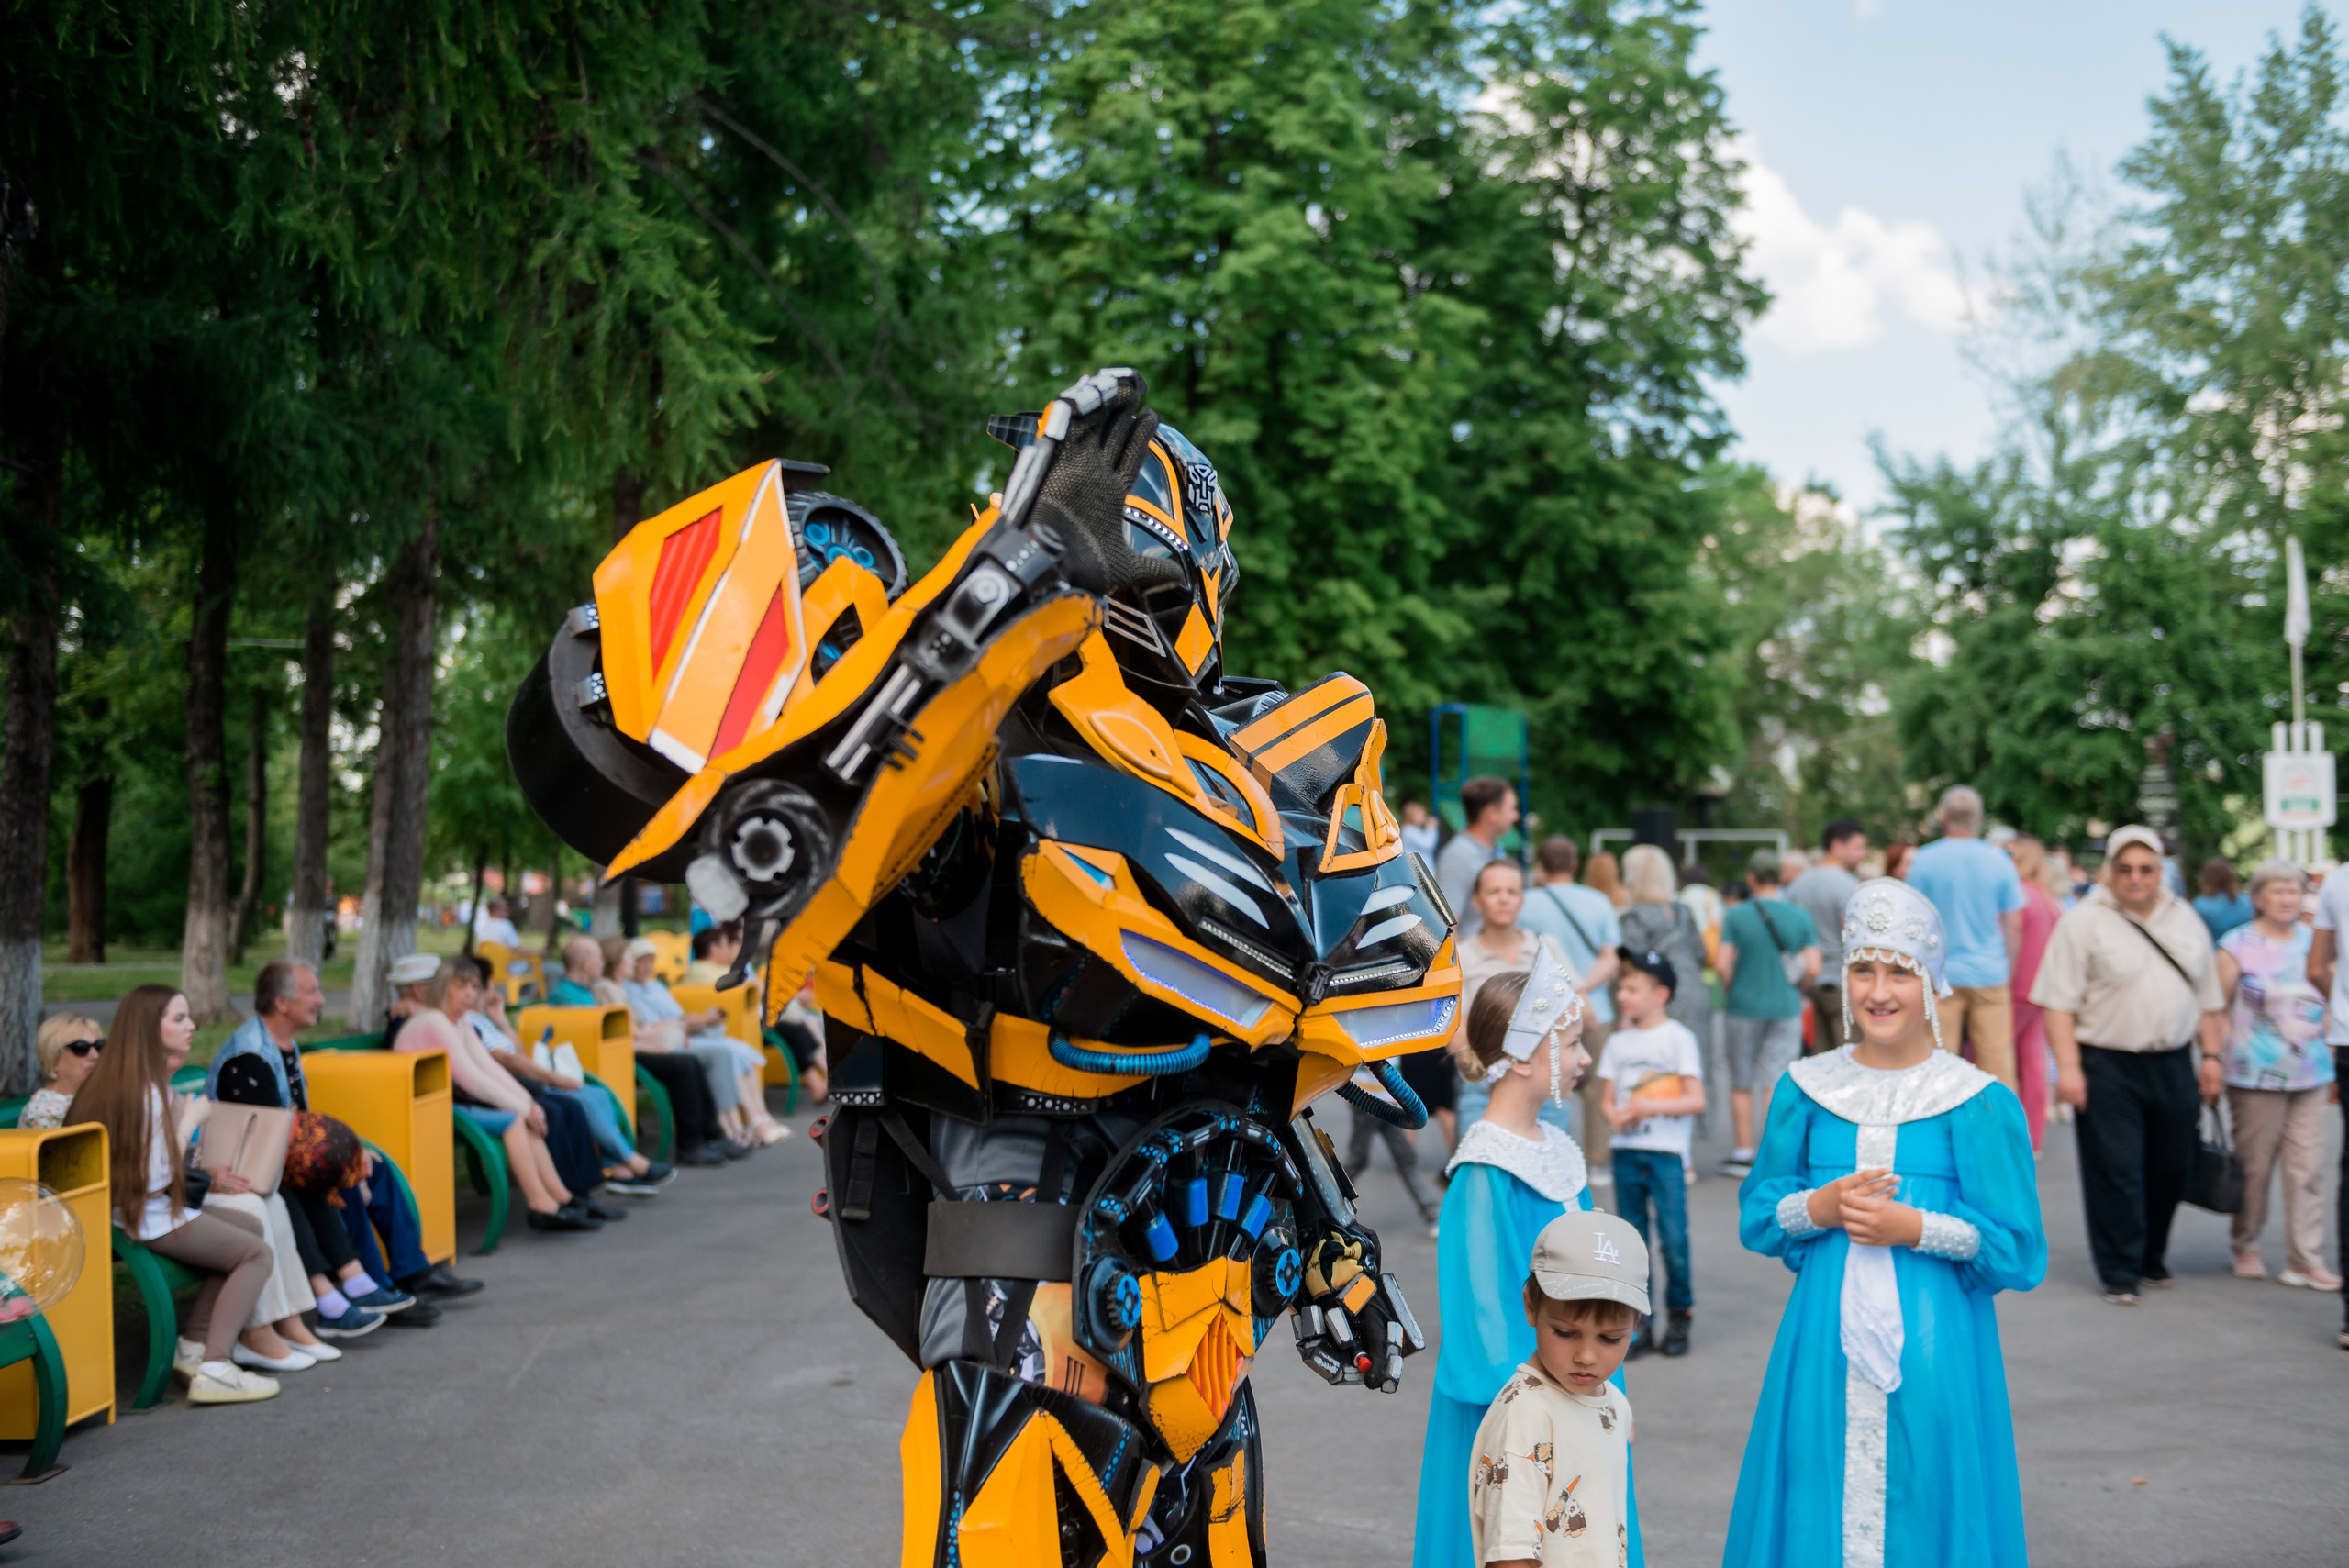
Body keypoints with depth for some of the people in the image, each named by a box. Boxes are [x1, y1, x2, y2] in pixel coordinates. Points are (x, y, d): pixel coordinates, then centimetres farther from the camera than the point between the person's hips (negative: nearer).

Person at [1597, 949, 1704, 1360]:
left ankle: (1679, 1317, 10)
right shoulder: (1618, 1043, 10)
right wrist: (1615, 1115, -12)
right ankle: (1640, 1323, 13)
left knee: (1673, 1240, -6)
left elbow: (1696, 1101, -7)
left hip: (1666, 1152, -4)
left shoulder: (1678, 1038, -2)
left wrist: (1652, 1107, -18)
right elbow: (1606, 1099, 10)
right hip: (1626, 1151, 4)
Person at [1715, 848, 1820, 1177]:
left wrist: (1730, 992, 6)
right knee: (1776, 1083, 3)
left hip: (1744, 1006, -1)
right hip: (1786, 1010, 1)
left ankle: (1744, 1152, 13)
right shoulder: (1800, 918, -1)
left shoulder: (1736, 916, -6)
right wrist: (1796, 990, 12)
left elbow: (1722, 963, -12)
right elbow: (1813, 968, -6)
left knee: (1741, 1083, 9)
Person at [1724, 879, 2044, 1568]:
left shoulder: (1978, 1103, -3)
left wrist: (1916, 1228, -14)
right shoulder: (1806, 1089, 6)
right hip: (1826, 1348, 2)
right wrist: (1817, 1209, -8)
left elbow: (2018, 1251, -3)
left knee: (1923, 1510, 1)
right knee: (1820, 1507, 5)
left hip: (1933, 1351, -2)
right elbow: (1755, 1215, 12)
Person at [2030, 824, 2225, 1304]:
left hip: (2173, 1066, 5)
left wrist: (2212, 1055, 10)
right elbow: (2059, 1001, -9)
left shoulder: (2186, 921, 12)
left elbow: (2208, 998, 18)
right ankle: (2120, 1273, 6)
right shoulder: (2084, 922, -5)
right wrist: (2068, 1067, -15)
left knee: (2171, 1168, 11)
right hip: (2107, 1066, -5)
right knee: (2115, 1173, -5)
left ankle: (2152, 1256, 31)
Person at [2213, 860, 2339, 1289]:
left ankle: (2306, 1260, 4)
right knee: (2254, 1165, 4)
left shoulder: (2314, 942, 11)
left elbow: (2326, 1003, 19)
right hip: (2257, 1075, -4)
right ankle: (2246, 1246, 21)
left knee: (2308, 1168, 0)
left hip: (2310, 1074, 4)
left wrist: (2331, 1063, 16)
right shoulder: (2238, 945, -2)